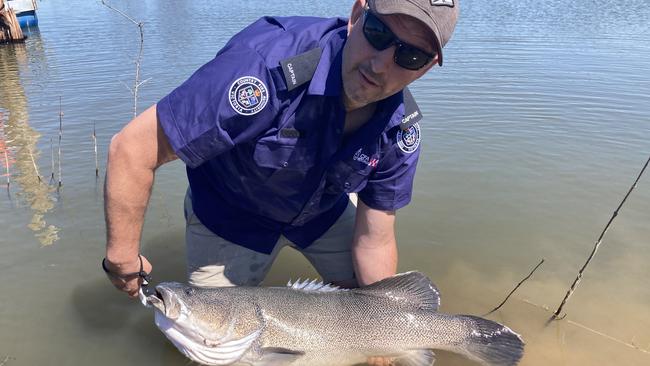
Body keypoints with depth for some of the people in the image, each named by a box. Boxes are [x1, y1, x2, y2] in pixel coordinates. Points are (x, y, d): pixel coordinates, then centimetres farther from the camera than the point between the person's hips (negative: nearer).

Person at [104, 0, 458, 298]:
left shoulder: (402, 129, -23)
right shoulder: (267, 68, -41)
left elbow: (373, 242, -13)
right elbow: (132, 149, -34)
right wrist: (123, 258, -25)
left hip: (323, 210, 4)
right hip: (229, 213, -3)